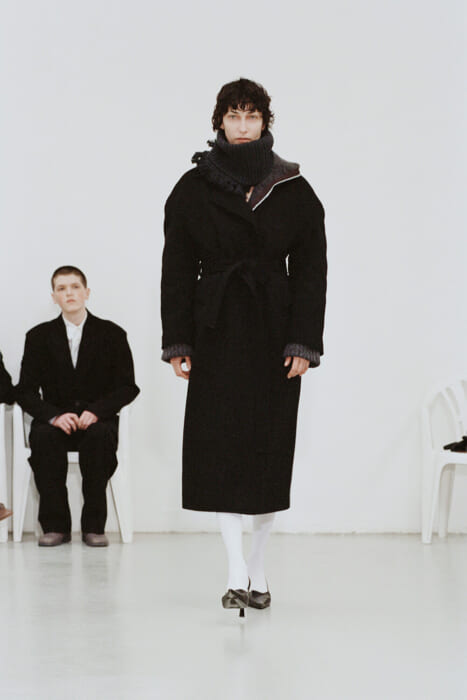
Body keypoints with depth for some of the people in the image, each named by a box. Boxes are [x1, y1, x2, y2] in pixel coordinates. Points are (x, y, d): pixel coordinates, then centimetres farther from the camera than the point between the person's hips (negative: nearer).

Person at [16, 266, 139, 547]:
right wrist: (54, 415, -19)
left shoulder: (112, 334, 4)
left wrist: (96, 411, -18)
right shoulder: (39, 336, 7)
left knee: (100, 435, -36)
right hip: (56, 420, 1)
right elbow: (26, 391, 1)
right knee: (43, 436, -33)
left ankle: (94, 526, -26)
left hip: (98, 420, -1)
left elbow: (128, 387, 0)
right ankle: (55, 525, -24)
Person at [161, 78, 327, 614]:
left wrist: (304, 342, -7)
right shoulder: (194, 188, 4)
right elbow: (178, 268, 4)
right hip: (217, 330, 0)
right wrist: (178, 342, -2)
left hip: (275, 328, 0)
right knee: (221, 443, -8)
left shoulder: (293, 190, 3)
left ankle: (257, 565, 17)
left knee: (271, 443, 3)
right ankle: (237, 573, -6)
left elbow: (310, 269, 1)